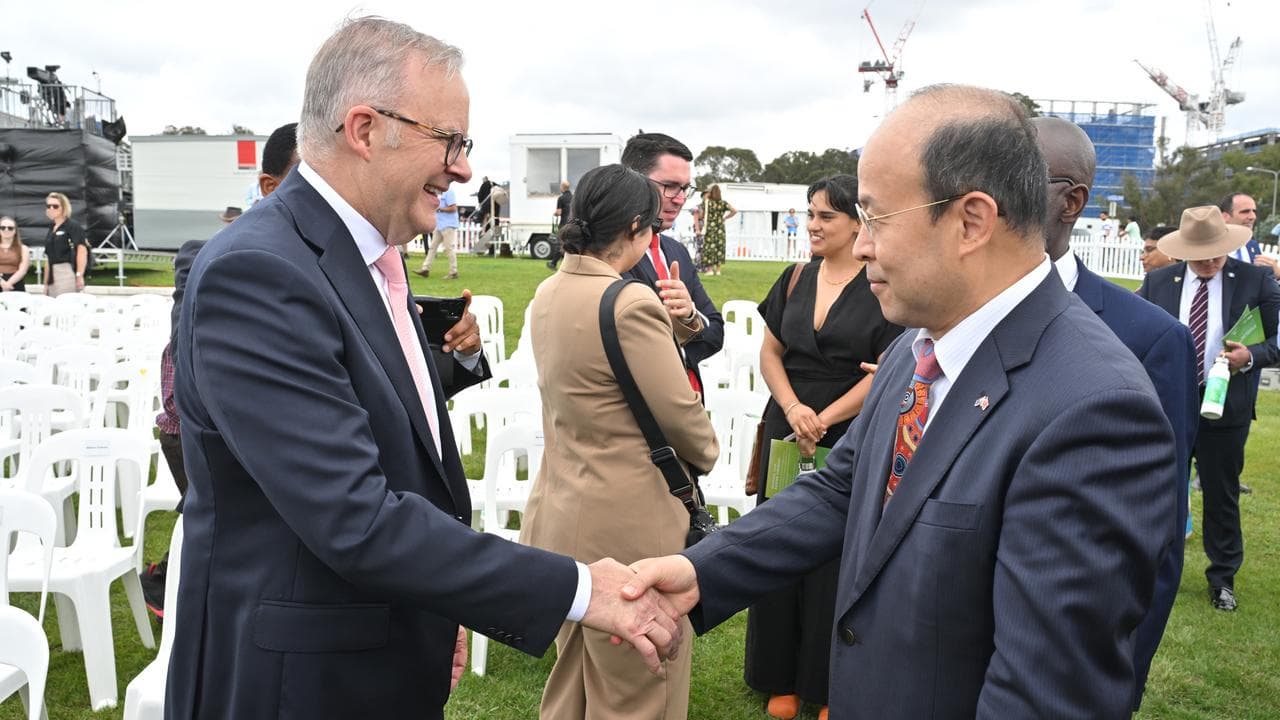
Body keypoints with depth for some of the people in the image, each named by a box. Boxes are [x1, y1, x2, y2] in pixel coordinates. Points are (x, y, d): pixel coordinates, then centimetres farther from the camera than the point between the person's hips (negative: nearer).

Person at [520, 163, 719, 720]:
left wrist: (674, 323, 10)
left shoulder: (549, 293, 4)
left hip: (560, 515, 9)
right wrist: (706, 451, 5)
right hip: (627, 526, -8)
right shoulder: (631, 303, -22)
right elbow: (680, 414, -16)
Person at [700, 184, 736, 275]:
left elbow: (702, 215, -4)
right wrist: (725, 218, 11)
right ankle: (718, 269, 9)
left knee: (709, 247, 2)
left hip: (709, 227, -2)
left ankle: (710, 269, 0)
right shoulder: (723, 203, 4)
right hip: (720, 228, 3)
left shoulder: (706, 202, -4)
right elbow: (734, 211, 1)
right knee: (719, 247, 8)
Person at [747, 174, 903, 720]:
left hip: (850, 440, -4)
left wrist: (824, 419, -15)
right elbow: (769, 353, 8)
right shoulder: (796, 278, 7)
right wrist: (793, 408, -9)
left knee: (837, 558, 4)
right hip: (787, 432, 4)